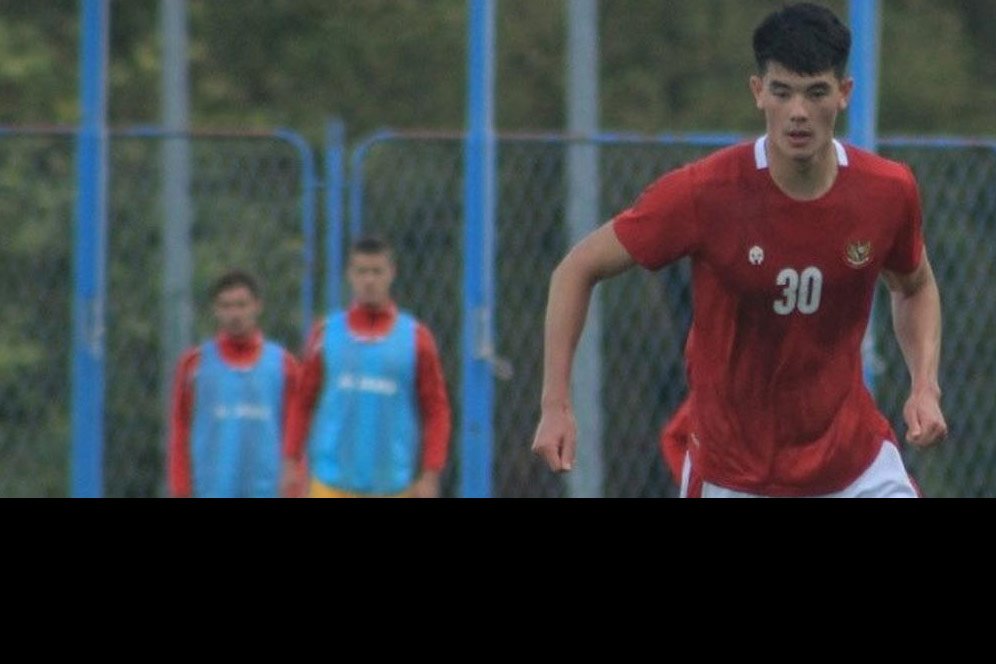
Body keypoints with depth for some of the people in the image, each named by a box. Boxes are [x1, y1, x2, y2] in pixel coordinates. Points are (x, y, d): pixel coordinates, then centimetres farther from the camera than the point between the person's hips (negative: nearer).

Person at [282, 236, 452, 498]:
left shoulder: (416, 337, 4)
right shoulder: (326, 334, 7)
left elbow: (436, 410, 4)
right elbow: (302, 403, 10)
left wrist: (430, 475, -4)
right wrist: (292, 464, 2)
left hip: (394, 484, 0)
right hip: (332, 483, 0)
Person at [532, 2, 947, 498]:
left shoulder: (889, 191, -8)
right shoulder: (704, 193, -18)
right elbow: (578, 269, -7)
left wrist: (925, 388, -2)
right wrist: (555, 406, -13)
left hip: (859, 467, 2)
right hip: (731, 476, -2)